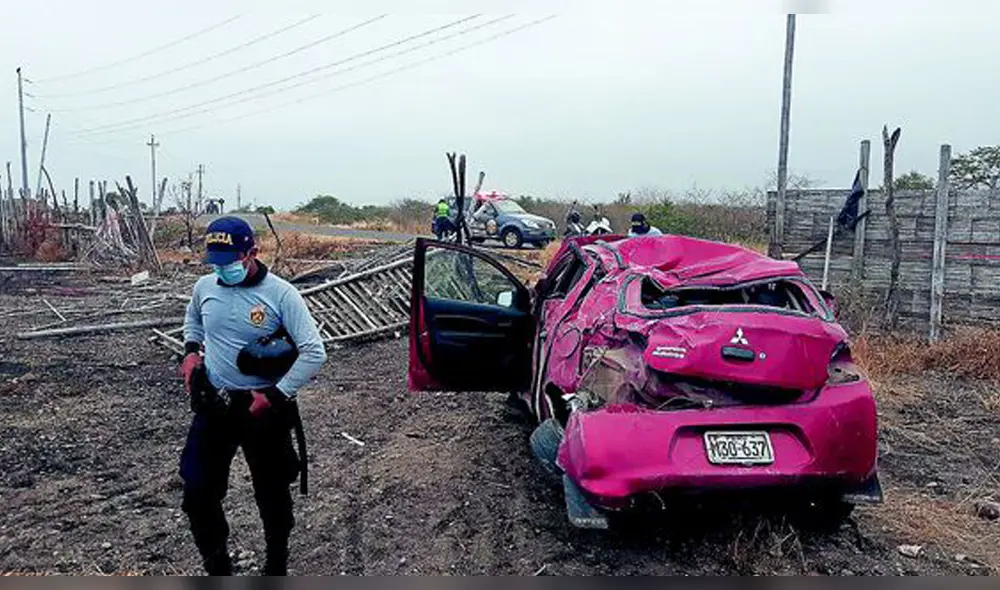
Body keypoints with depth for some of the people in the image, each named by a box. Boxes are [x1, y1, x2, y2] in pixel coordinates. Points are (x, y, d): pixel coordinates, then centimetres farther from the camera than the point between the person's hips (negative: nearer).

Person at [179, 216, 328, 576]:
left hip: (263, 408, -3)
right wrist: (191, 352, 5)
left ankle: (276, 566, 37)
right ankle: (217, 568, 31)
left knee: (272, 493, 13)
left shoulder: (280, 293, -17)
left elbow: (314, 353, -19)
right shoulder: (205, 287, -2)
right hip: (213, 405, 4)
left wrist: (274, 396, -20)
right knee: (198, 493, 7)